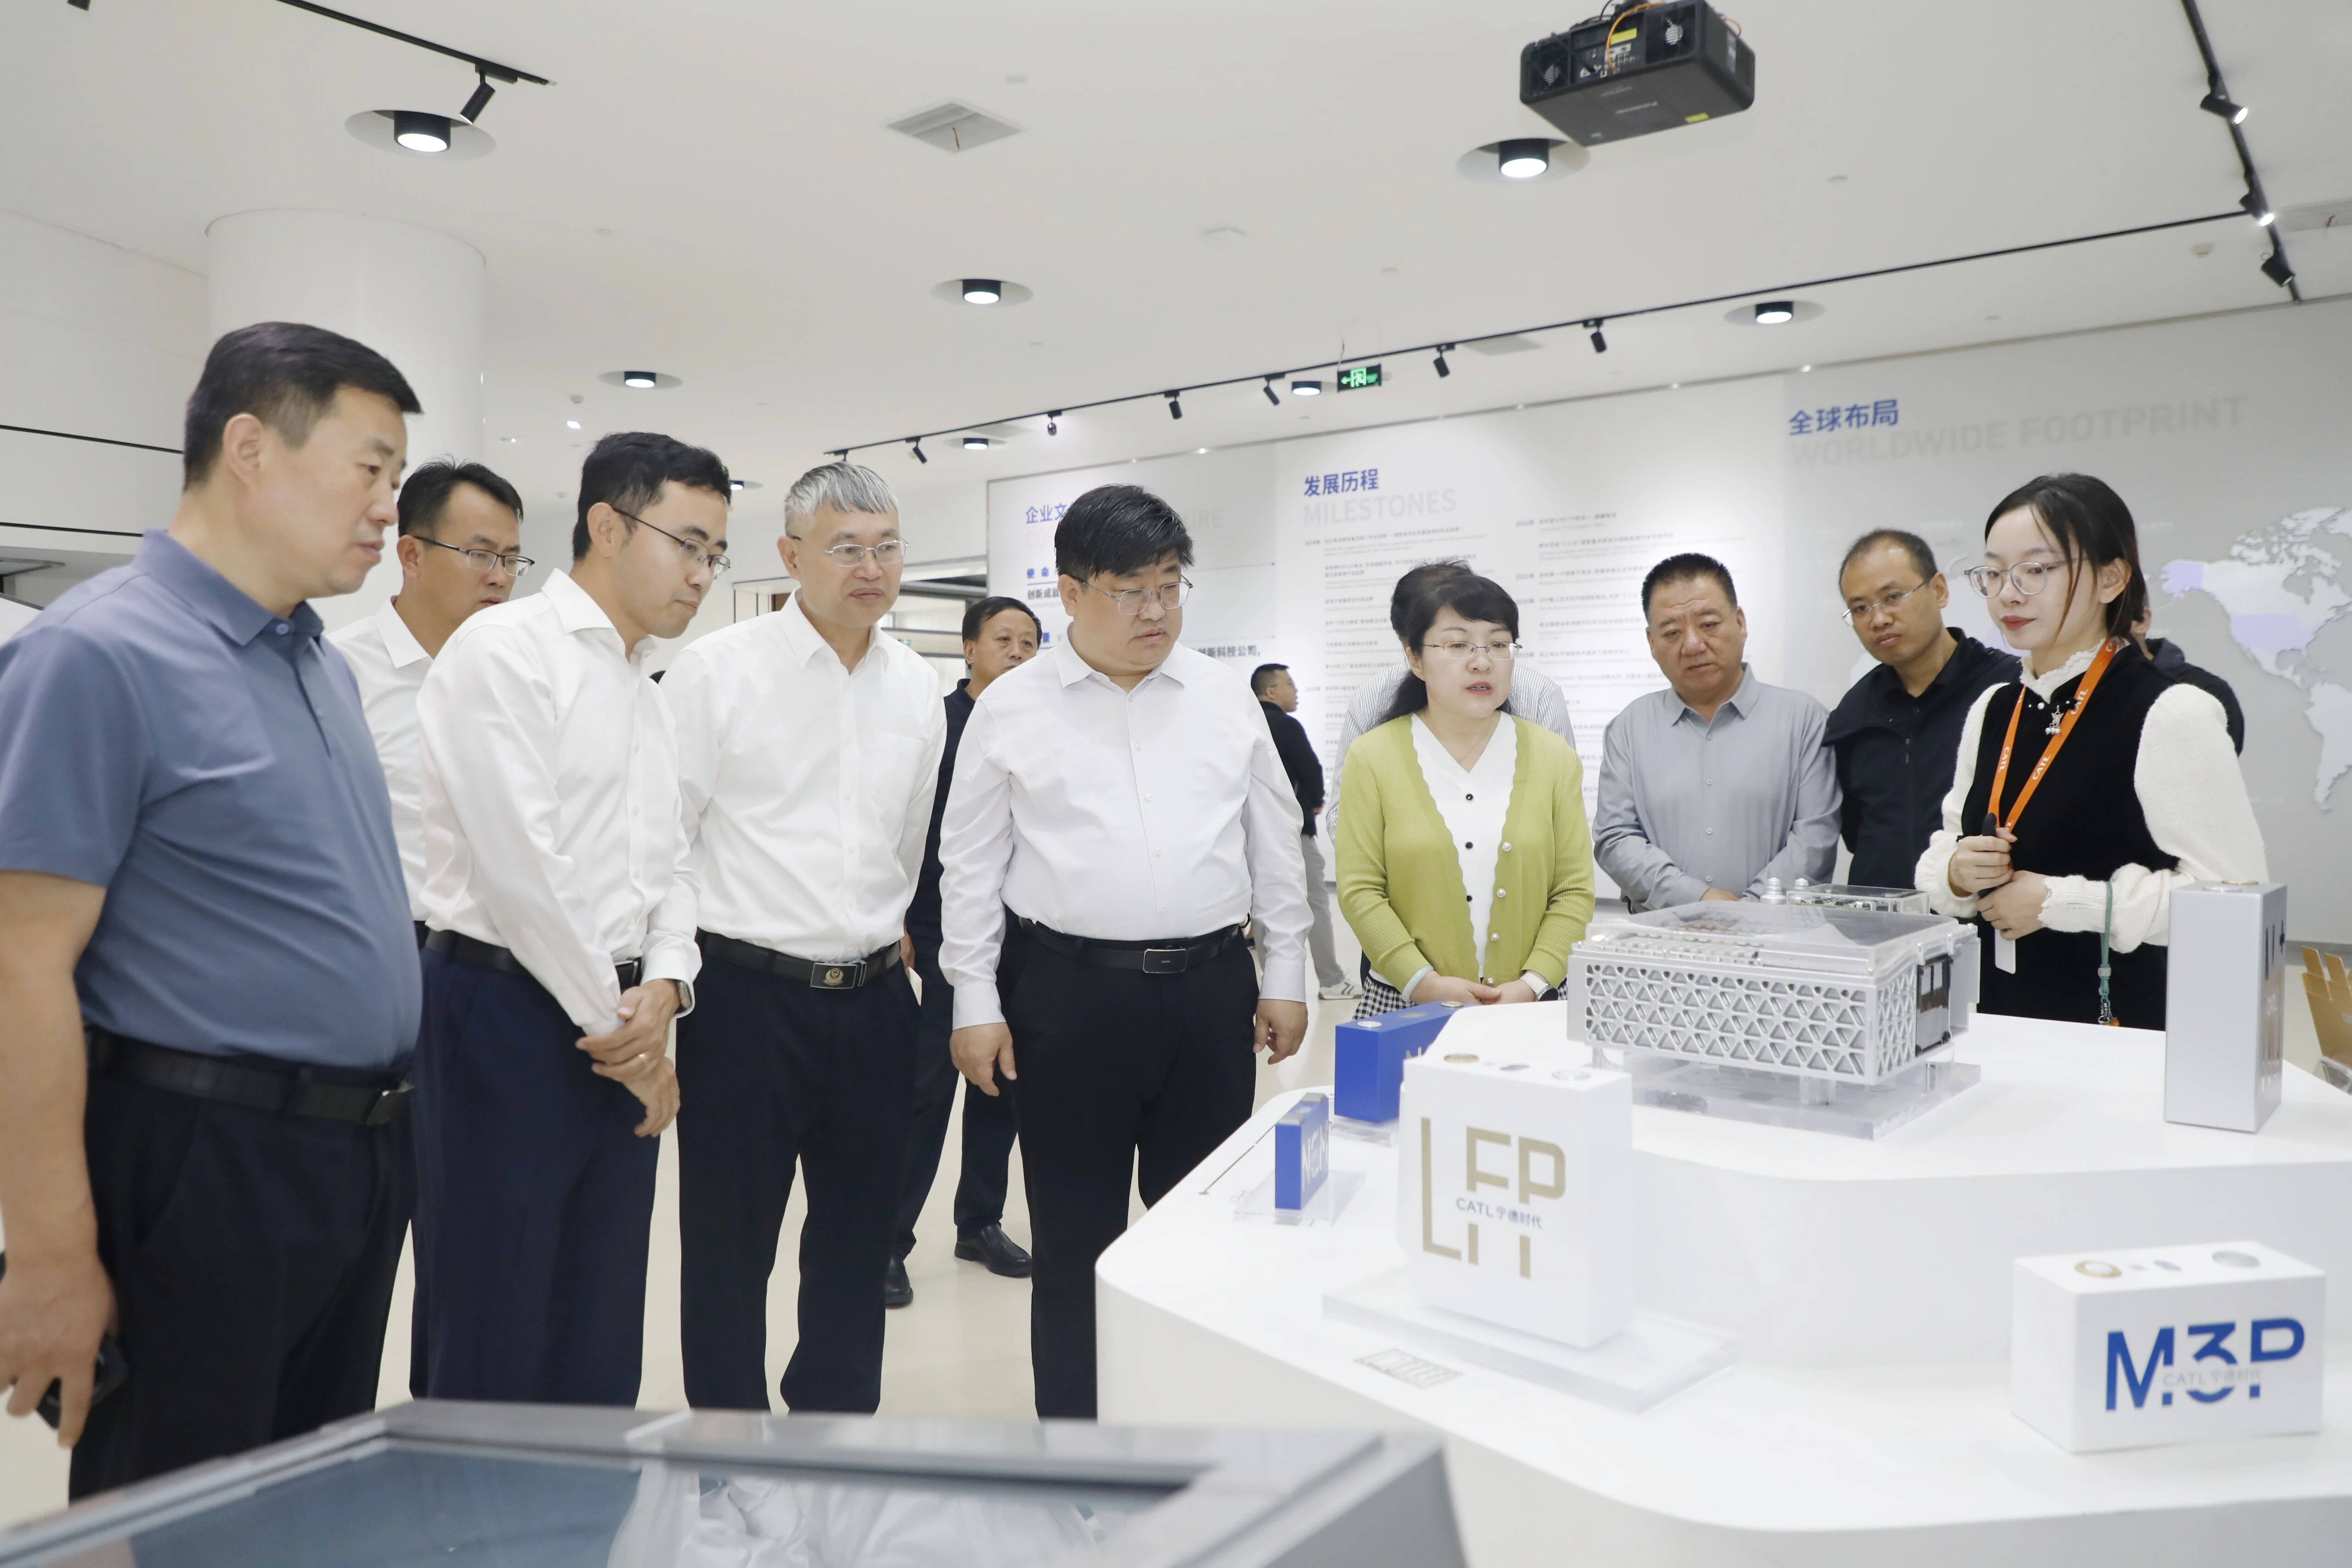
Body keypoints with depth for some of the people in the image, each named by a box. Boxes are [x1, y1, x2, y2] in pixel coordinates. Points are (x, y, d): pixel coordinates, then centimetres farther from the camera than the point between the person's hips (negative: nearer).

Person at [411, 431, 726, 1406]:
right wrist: (616, 1027, -9)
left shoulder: (644, 692, 17)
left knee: (600, 1336, 14)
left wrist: (664, 987, -3)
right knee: (492, 1336, 3)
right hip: (508, 1008, -8)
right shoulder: (507, 649, -9)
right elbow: (519, 866, -16)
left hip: (622, 1034, 8)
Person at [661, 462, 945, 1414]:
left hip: (875, 999, 5)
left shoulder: (917, 684, 8)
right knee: (729, 1247, 8)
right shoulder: (717, 670, -6)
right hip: (748, 997, -4)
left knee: (859, 1239, 15)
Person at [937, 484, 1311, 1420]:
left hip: (1211, 991, 2)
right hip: (1066, 996, -2)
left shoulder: (1226, 699, 6)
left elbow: (1275, 844, 11)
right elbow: (971, 866, 3)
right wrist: (975, 1003, 0)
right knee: (1075, 1238, 9)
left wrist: (1284, 976, 9)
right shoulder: (1010, 709, 0)